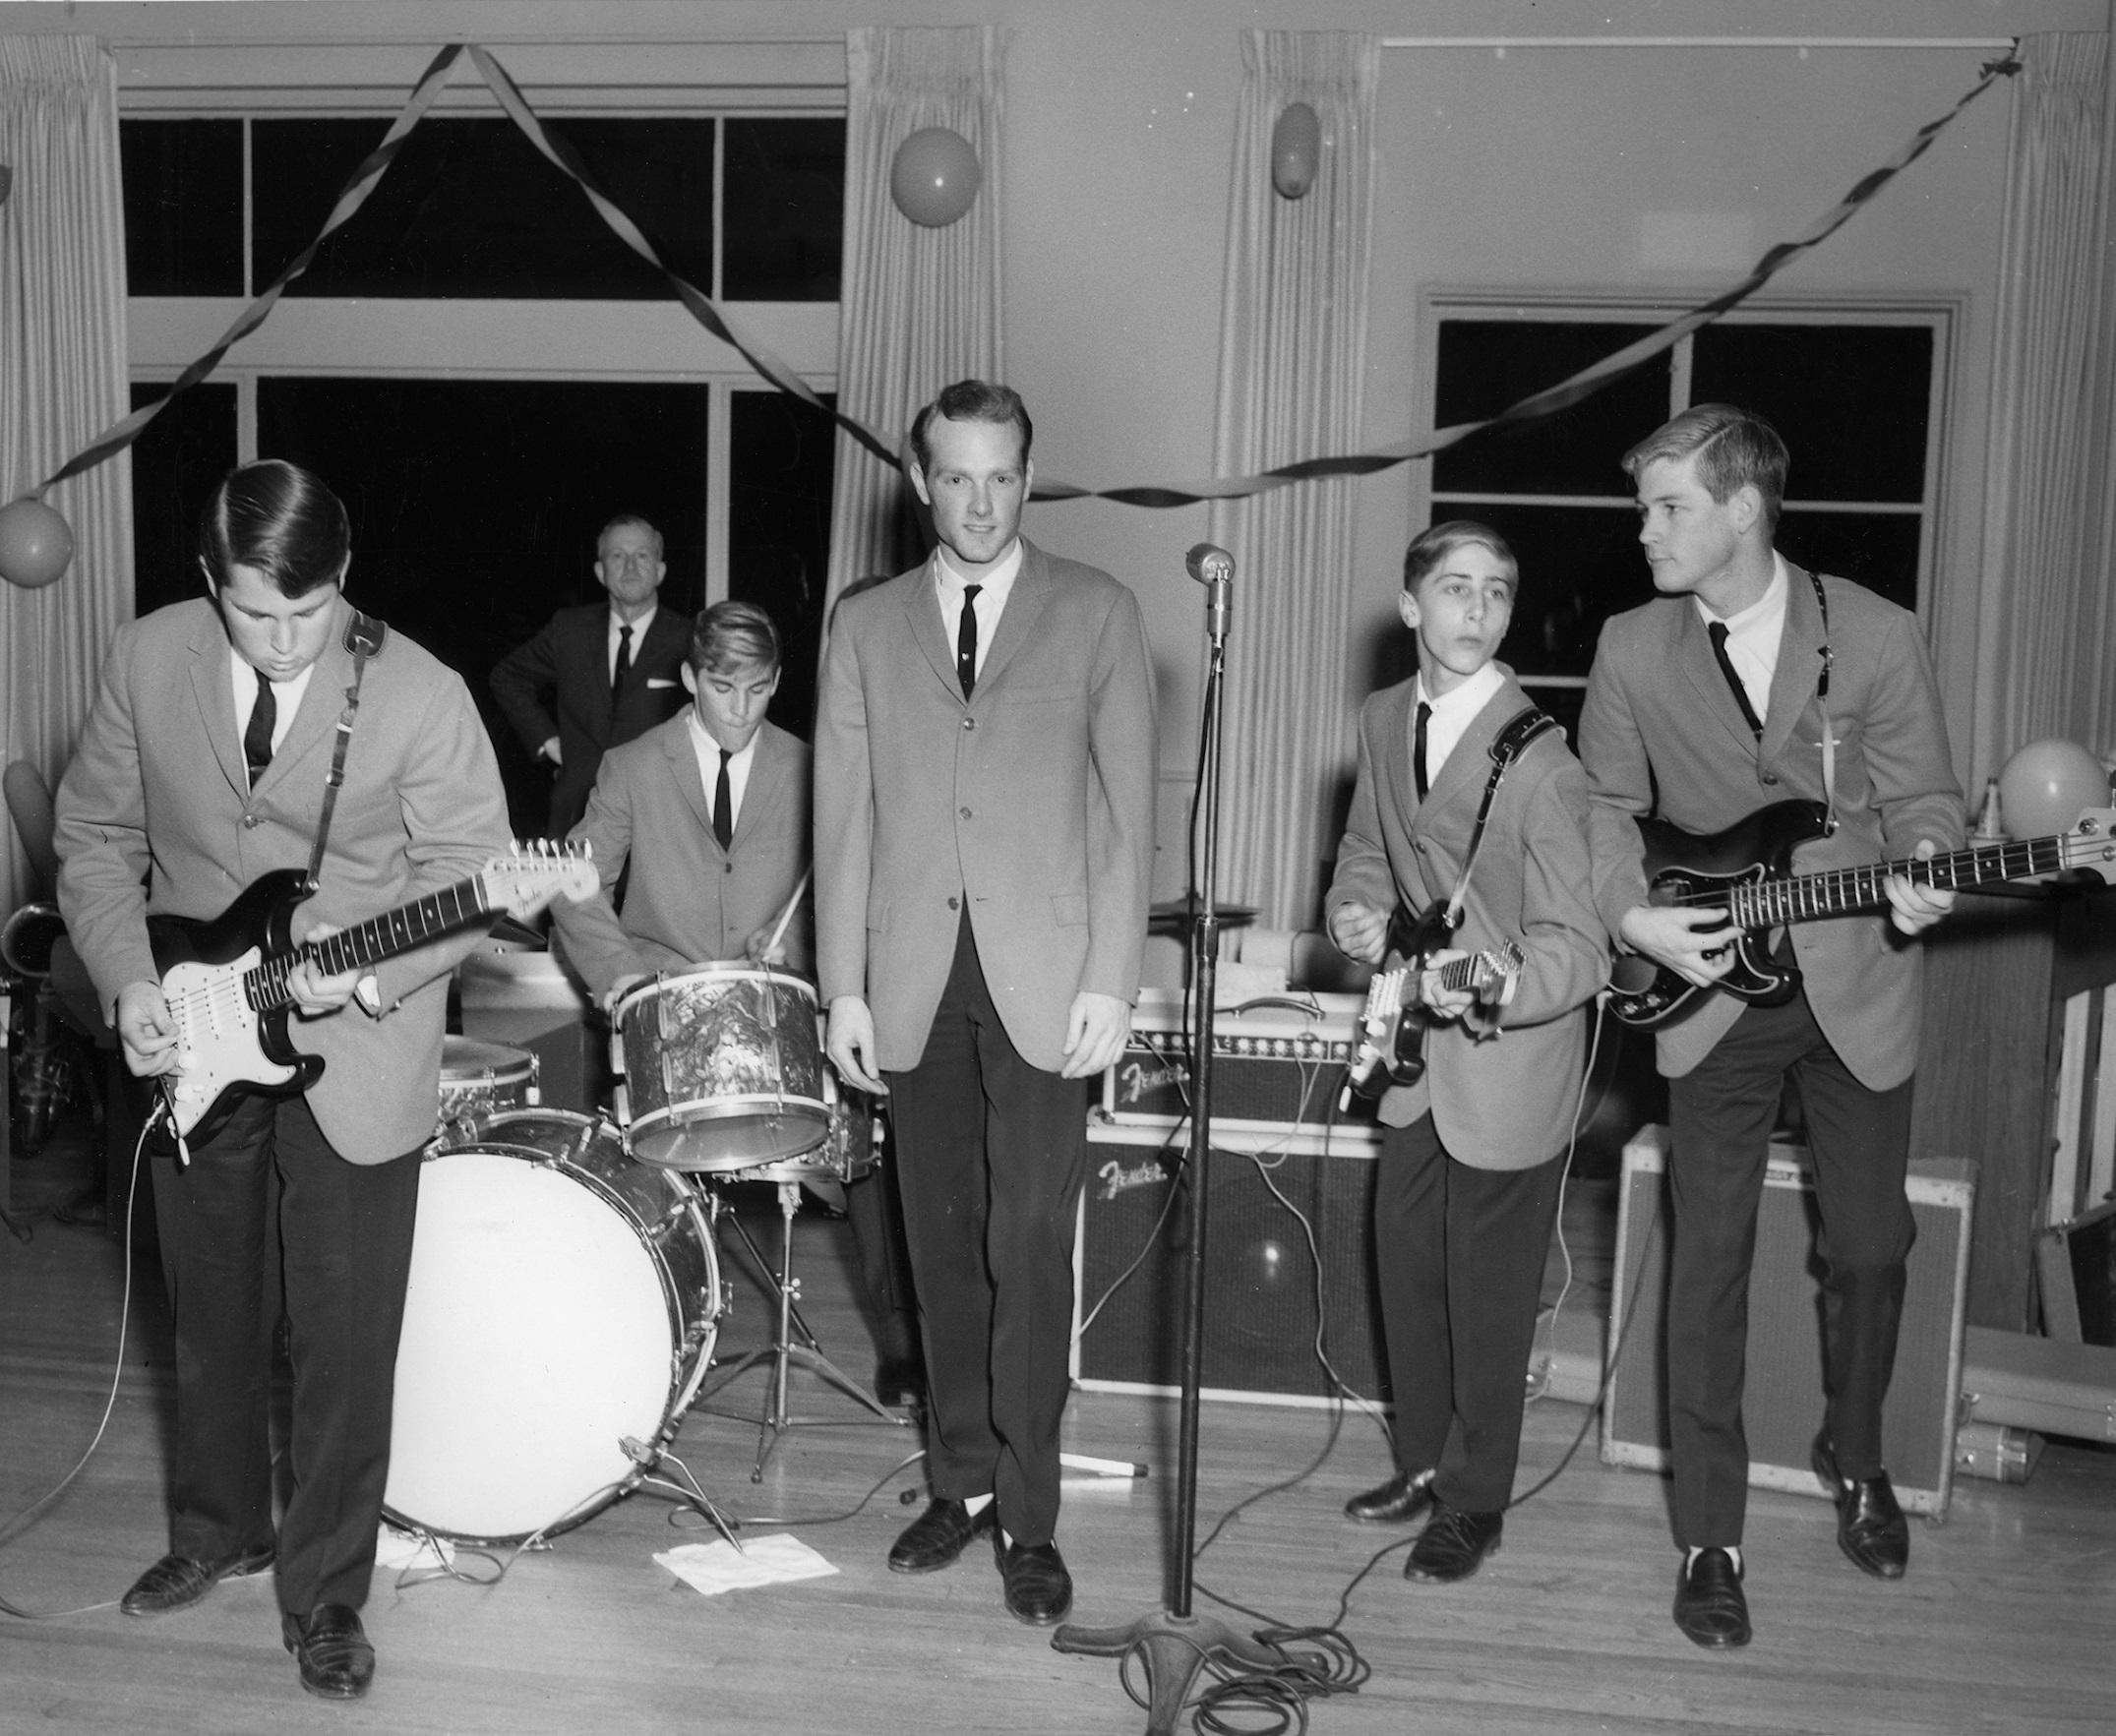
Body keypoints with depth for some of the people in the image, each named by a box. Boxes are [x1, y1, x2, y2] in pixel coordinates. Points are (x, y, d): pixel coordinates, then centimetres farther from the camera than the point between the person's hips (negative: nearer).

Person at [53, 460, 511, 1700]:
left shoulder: (422, 698, -15)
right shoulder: (149, 659, -4)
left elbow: (478, 878, -11)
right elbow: (94, 837, 5)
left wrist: (369, 973, -27)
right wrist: (130, 981, -8)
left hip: (355, 1057, -3)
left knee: (345, 1341, 3)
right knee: (214, 1317, 19)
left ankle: (324, 1593, 22)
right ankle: (218, 1527, 43)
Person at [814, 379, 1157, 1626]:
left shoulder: (1098, 613, 6)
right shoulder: (866, 627, 12)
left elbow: (1129, 808, 2)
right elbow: (844, 816, 9)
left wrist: (1110, 982, -6)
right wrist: (845, 987, 3)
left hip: (1043, 977, -2)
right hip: (917, 979, 3)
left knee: (1029, 1249, -4)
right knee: (943, 1243, 8)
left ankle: (1029, 1519, 7)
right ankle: (963, 1483, 22)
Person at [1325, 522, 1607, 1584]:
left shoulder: (1541, 761, -22)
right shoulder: (1383, 719, 0)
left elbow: (1577, 948, -22)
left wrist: (1484, 992, -38)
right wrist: (1354, 910, -4)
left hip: (1509, 1063, -6)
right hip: (1417, 1054, 7)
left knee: (1487, 1297, 5)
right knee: (1407, 1270, 17)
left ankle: (1474, 1504, 24)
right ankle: (1423, 1463, 37)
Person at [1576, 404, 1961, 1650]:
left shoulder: (1878, 638, -8)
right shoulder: (1633, 651, -3)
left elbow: (1925, 800, -2)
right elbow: (1606, 809, 6)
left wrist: (1924, 881, -23)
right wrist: (1635, 918, -10)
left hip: (1859, 989, 0)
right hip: (1713, 990, 0)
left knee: (1871, 1247, 12)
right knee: (1709, 1267, 0)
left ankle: (1856, 1463, 40)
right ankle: (1712, 1542, 13)